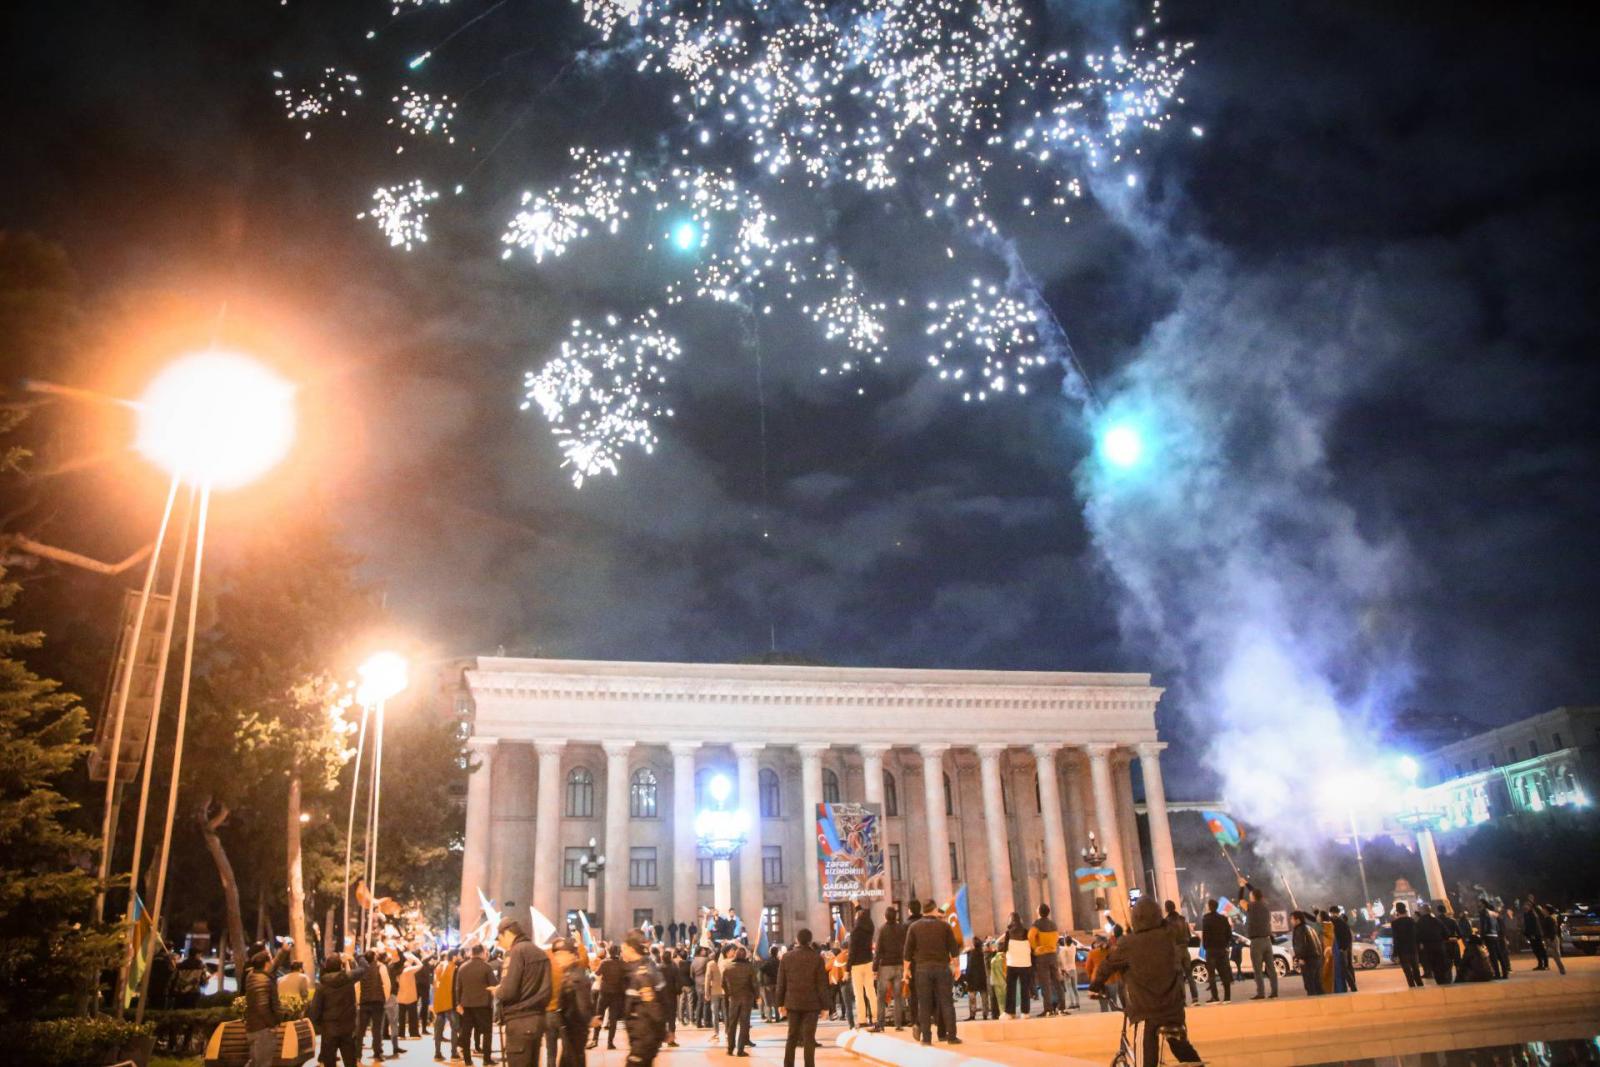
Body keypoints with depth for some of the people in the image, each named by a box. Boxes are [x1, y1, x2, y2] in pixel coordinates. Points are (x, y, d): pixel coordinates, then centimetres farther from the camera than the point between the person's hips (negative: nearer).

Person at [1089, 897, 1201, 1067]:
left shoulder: (1127, 944, -10)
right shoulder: (1171, 938, -2)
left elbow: (1108, 965, 2)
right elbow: (1185, 963, 16)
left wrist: (1096, 985, 18)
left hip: (1146, 1008, -3)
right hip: (1172, 1006, 3)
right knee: (1181, 1045, 18)